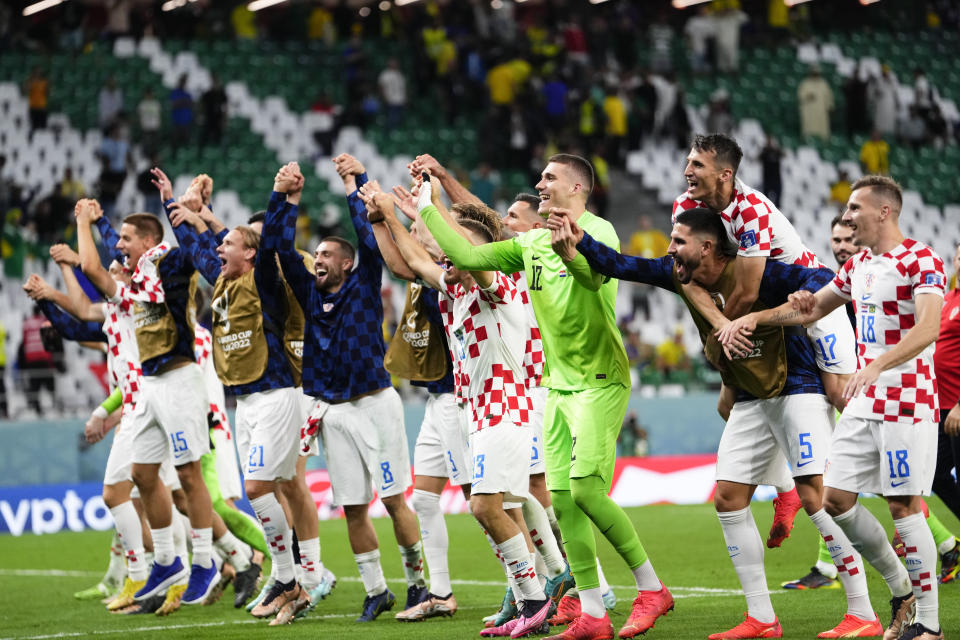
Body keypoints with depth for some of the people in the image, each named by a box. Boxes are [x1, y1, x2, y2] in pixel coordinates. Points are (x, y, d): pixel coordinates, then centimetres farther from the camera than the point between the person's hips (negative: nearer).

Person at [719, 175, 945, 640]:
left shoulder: (921, 261, -12)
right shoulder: (858, 265, 14)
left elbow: (928, 328, -27)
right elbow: (811, 310, 26)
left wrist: (877, 366, -40)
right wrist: (754, 318, 12)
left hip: (908, 403, -8)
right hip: (864, 404, 8)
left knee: (903, 506, -7)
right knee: (836, 499, 4)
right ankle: (901, 591, 19)